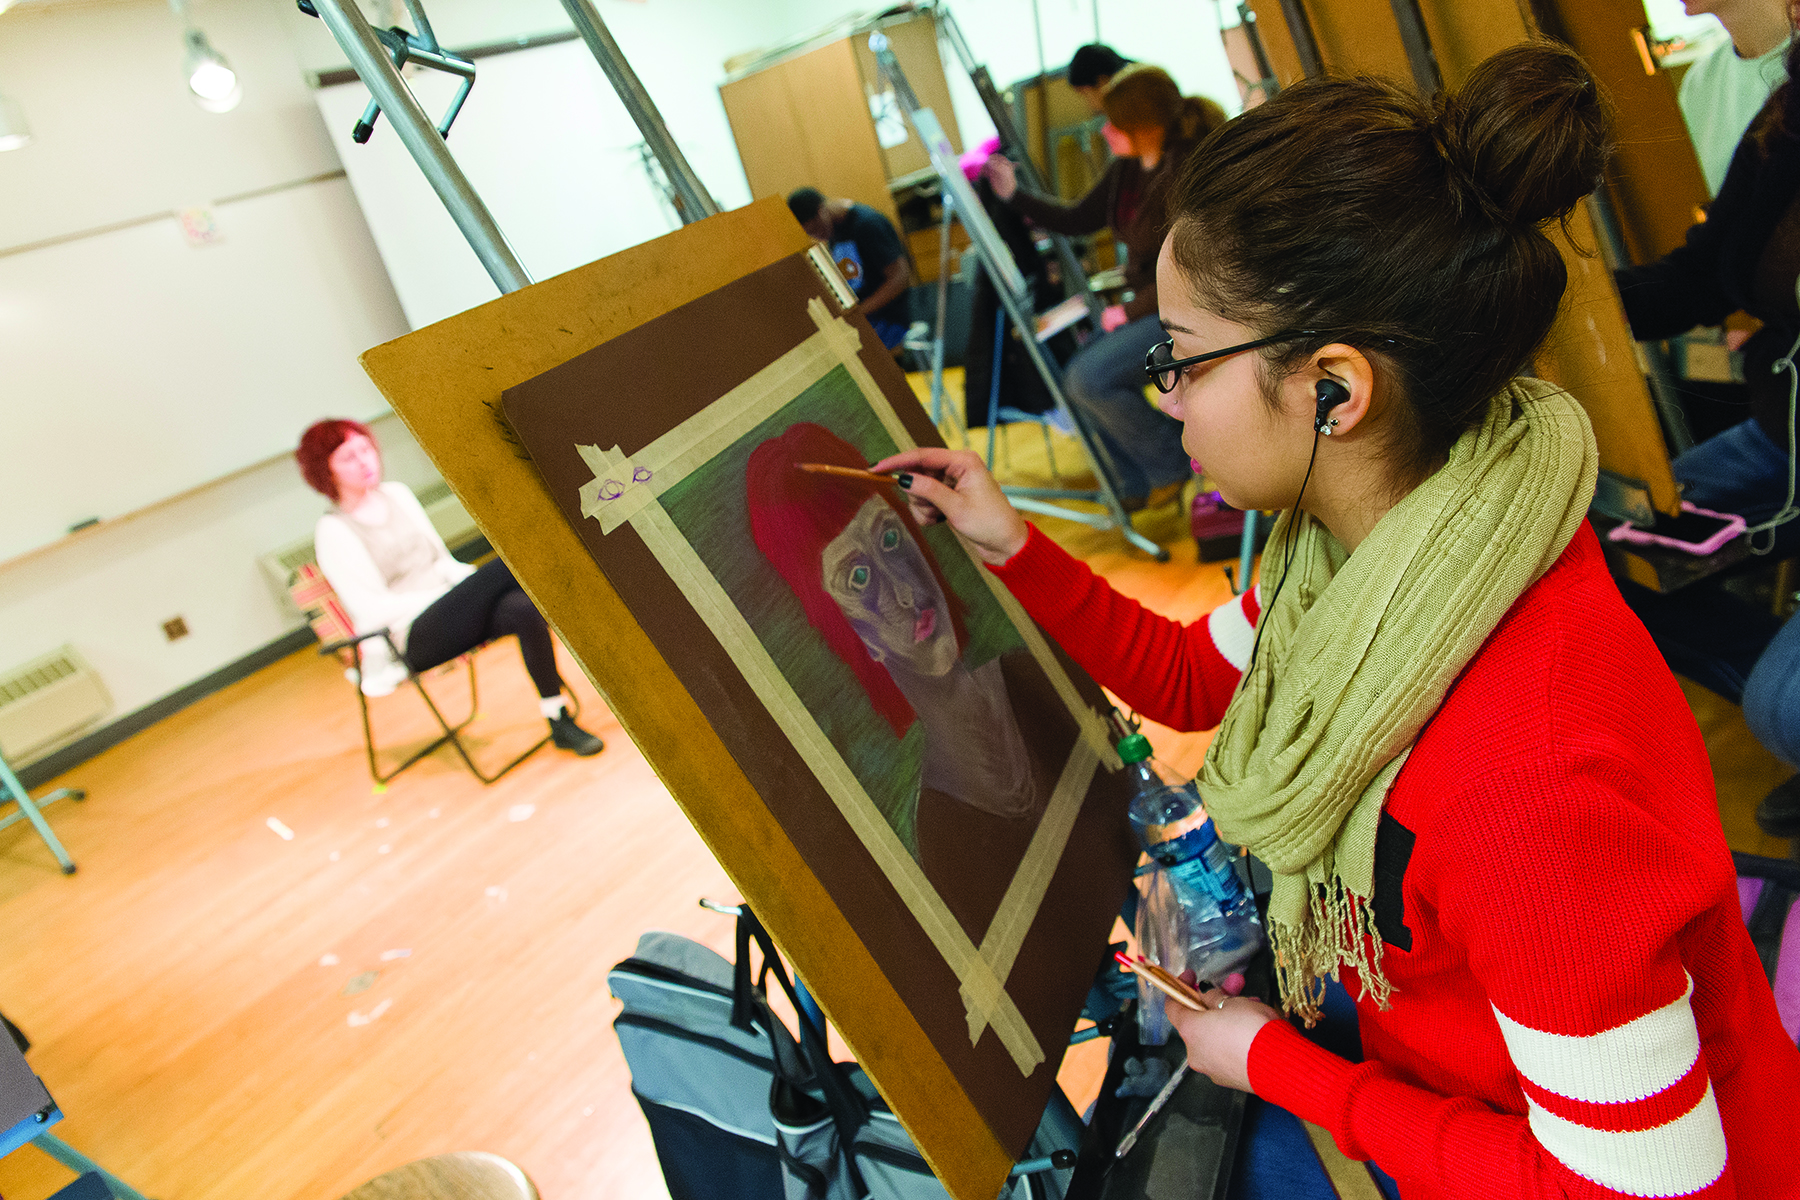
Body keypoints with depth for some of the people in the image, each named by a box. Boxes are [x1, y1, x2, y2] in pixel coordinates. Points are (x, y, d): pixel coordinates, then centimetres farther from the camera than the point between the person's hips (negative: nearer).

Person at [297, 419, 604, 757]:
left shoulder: (396, 493, 14)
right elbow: (374, 609, -11)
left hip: (453, 613, 6)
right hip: (413, 638, -6)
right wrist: (458, 591, -16)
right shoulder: (333, 531, -4)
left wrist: (474, 583, -3)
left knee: (525, 610, -29)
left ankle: (559, 722, -25)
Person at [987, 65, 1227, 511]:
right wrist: (1014, 194, 10)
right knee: (1079, 378, -1)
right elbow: (1078, 220, 16)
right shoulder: (1125, 171, 6)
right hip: (1147, 301, 9)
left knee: (1091, 377, -20)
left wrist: (1132, 311, -18)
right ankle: (1139, 485, 12)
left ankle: (1171, 466, 0)